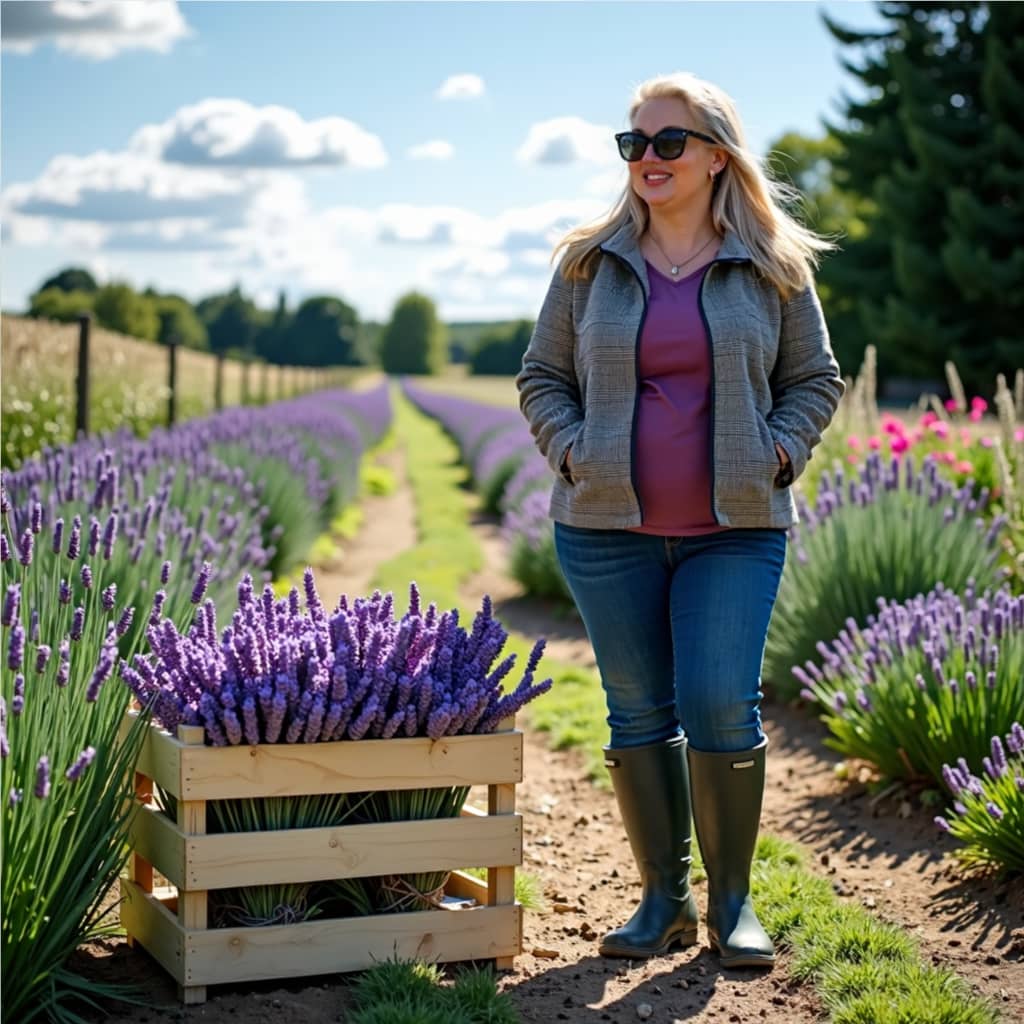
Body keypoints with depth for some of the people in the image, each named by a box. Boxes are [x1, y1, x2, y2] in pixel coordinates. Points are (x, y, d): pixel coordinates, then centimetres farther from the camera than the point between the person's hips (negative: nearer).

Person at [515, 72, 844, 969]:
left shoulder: (771, 267, 5)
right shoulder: (590, 263, 6)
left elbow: (816, 381, 12)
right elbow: (541, 379, 12)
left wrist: (775, 456, -4)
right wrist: (574, 454, -4)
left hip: (735, 531, -2)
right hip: (607, 526, 2)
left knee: (721, 706, -9)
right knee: (638, 714, 6)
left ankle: (733, 900, 10)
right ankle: (665, 898, 20)